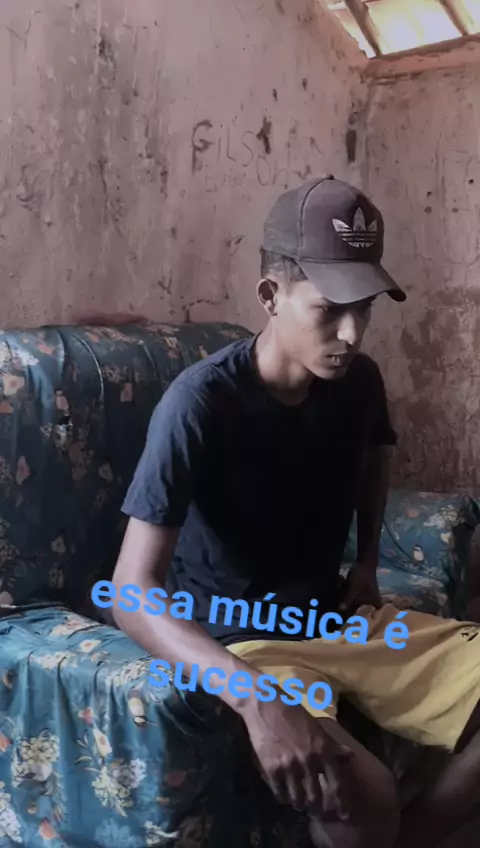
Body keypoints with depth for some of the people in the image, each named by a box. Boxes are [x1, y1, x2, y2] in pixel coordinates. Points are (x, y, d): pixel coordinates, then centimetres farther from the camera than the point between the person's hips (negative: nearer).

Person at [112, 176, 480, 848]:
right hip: (239, 641, -6)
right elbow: (133, 590, -27)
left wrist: (368, 561, 8)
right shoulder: (200, 403, -23)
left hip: (338, 616, 7)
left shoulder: (358, 381, -4)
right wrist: (255, 699, -38)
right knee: (364, 793, -31)